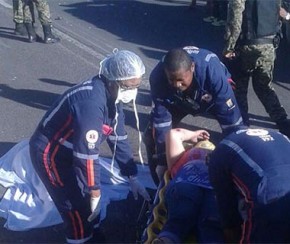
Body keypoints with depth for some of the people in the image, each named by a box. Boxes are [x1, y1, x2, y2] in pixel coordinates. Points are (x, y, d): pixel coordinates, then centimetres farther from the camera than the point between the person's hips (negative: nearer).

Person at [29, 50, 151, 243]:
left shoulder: (111, 97, -4)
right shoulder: (91, 102, -35)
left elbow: (118, 138, 3)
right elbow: (87, 152, -31)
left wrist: (133, 178, 5)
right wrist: (95, 191, -20)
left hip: (70, 150, 9)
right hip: (50, 153, -9)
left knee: (89, 201, 18)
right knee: (77, 207, -1)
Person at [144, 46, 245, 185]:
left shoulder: (212, 71, -44)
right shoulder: (158, 77, -37)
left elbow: (230, 117, -38)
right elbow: (161, 118, -28)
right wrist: (163, 161, -26)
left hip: (214, 96, -1)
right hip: (177, 101, 2)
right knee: (152, 137, -9)